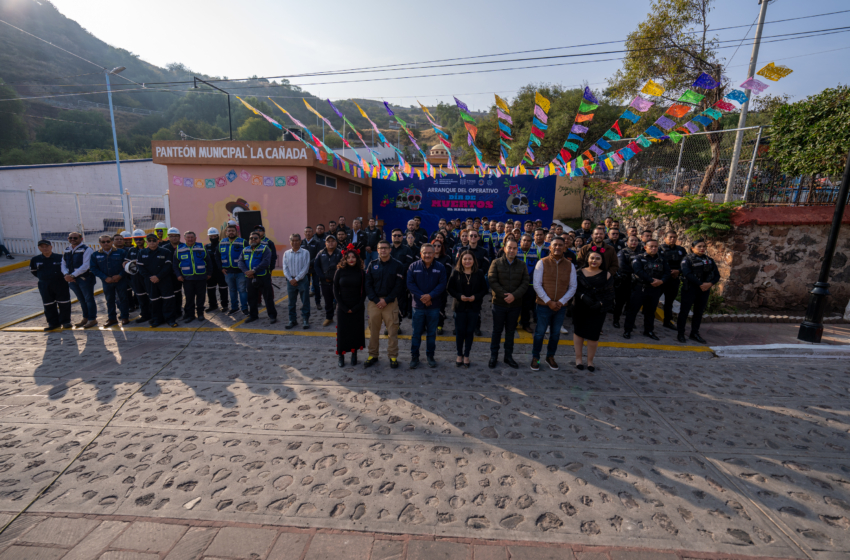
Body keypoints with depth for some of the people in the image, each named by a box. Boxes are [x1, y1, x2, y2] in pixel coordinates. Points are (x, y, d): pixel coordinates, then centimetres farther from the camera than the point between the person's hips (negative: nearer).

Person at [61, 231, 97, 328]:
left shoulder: (86, 249, -11)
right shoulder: (67, 250, 11)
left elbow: (86, 266, -18)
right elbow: (63, 264, 11)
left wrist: (72, 275, -20)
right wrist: (67, 275, -7)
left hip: (85, 278, -7)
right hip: (72, 279, 7)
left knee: (89, 299, 1)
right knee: (81, 300, 17)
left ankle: (92, 319, 10)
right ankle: (85, 318, 28)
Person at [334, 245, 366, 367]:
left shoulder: (361, 272, -1)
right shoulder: (340, 271, -2)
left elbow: (364, 292, 1)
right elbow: (335, 291, -1)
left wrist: (356, 307, -9)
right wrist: (344, 308, -7)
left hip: (357, 309, 0)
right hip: (342, 308, 0)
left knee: (356, 331, 7)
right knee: (342, 331, 4)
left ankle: (354, 355, 22)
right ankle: (341, 356, 17)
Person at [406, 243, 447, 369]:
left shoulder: (440, 268, -1)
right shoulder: (413, 267, -2)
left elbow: (442, 284, -7)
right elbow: (410, 284, -7)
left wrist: (430, 296, -19)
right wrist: (421, 297, -17)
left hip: (434, 306, 1)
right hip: (418, 306, -1)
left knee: (432, 333, 12)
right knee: (416, 333, 7)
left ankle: (430, 355, 27)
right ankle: (414, 357, 19)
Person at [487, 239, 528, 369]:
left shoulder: (522, 265, 3)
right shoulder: (496, 263, -3)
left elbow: (525, 283, -3)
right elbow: (492, 281, -10)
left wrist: (514, 295, -17)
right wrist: (504, 295, -18)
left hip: (515, 304, 2)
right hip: (499, 303, -2)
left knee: (510, 331, 13)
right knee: (497, 330, 8)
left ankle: (508, 356, 26)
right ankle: (493, 356, 21)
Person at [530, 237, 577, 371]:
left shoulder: (570, 266, 3)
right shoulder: (542, 263, -5)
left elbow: (572, 287, 4)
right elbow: (537, 285, -8)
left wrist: (561, 301, -9)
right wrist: (548, 301, -13)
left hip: (561, 306, 3)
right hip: (544, 305, -2)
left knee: (555, 333, 13)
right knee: (540, 332, 3)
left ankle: (550, 356, 31)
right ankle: (535, 357, 19)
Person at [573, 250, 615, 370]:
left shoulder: (607, 275, 1)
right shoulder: (580, 273, -1)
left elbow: (610, 294, -2)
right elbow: (574, 289, -6)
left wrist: (600, 303, -16)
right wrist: (583, 297, -22)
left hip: (598, 310, 0)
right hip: (580, 309, 0)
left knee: (593, 335, 5)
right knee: (579, 332, 9)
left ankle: (590, 360, 23)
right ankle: (578, 358, 24)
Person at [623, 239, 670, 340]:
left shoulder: (661, 260, 10)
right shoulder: (639, 258, -5)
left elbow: (667, 272, 3)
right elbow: (638, 271, -18)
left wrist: (661, 281, -16)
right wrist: (651, 280, -22)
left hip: (655, 289, 4)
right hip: (639, 288, -4)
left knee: (650, 311, 14)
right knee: (632, 309, -1)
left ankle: (649, 330, 26)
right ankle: (627, 330, 7)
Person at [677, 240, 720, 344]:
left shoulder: (710, 260, 12)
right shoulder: (687, 260, -4)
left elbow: (717, 275, 6)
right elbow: (687, 274, -17)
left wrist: (710, 283, -13)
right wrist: (700, 284, -22)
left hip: (704, 290, 5)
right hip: (690, 289, -5)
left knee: (699, 312, 10)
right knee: (684, 311, -1)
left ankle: (694, 333, 20)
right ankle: (680, 333, 6)